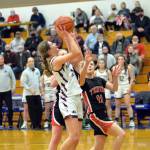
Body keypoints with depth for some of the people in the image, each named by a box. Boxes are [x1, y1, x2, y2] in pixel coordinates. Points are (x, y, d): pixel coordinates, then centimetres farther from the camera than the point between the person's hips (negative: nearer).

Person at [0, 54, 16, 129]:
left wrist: (13, 87, 3)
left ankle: (10, 123, 9)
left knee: (10, 108, -1)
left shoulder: (8, 68, 1)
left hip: (7, 91, 0)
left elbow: (13, 78, 8)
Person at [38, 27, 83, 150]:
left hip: (76, 98, 9)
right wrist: (67, 36, -7)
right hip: (68, 100, -9)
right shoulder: (55, 60, -10)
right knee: (74, 137, -21)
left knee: (76, 138, 5)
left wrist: (70, 37, 19)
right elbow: (76, 53, -18)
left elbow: (78, 56, 22)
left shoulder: (62, 60, 16)